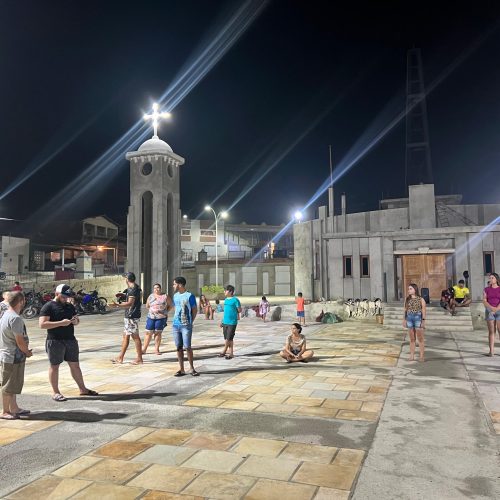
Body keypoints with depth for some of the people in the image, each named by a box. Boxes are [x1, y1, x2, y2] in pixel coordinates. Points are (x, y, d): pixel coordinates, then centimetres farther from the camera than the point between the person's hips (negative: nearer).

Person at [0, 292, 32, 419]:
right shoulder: (15, 318, -22)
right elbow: (20, 341, -21)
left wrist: (25, 351, 10)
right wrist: (28, 352, -5)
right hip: (13, 357, -10)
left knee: (14, 384, 19)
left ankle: (14, 408, 29)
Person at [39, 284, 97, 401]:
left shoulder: (70, 306, 13)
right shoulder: (48, 307, -8)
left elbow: (76, 319, 24)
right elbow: (42, 324, -17)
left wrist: (76, 321, -1)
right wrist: (61, 323, -24)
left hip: (70, 340, 6)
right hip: (55, 341, -6)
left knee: (75, 365, 12)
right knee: (54, 366, 5)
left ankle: (83, 389, 21)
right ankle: (55, 392, 17)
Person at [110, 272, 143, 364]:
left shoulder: (132, 289, -18)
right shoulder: (136, 288, 14)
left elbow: (130, 303, -27)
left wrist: (117, 305, -37)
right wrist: (124, 295, 37)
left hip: (132, 316, -11)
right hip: (130, 316, 11)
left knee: (135, 337, -4)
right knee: (125, 336, 14)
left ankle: (139, 359, 3)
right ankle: (120, 358, 20)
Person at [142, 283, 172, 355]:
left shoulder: (165, 296, 1)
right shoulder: (150, 296, 9)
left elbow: (170, 305, 8)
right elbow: (147, 306, 20)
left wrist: (165, 312, 3)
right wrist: (152, 310, 10)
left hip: (161, 317, -2)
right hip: (151, 317, 2)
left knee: (158, 333, -1)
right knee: (148, 333, 0)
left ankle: (156, 349, 8)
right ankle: (144, 349, 5)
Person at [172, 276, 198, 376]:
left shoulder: (189, 296, -6)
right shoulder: (175, 296, 12)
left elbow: (195, 310, -1)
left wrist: (190, 322, -2)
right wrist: (176, 320, 10)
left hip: (186, 326, -6)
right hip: (175, 325, 6)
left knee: (187, 347, -6)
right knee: (179, 348, 7)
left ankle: (192, 368, 8)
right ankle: (181, 369, 14)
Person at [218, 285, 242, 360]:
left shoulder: (235, 300, -11)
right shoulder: (226, 299, 11)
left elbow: (240, 310, -6)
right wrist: (222, 321, 17)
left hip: (232, 322, -7)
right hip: (225, 322, 7)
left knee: (229, 338, -2)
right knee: (226, 338, 11)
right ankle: (231, 353, 21)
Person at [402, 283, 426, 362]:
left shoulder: (421, 299, -3)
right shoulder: (407, 299, 7)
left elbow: (423, 311, -4)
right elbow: (405, 310, 10)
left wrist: (423, 321, -10)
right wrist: (404, 320, 7)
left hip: (418, 319, -3)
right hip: (409, 319, 4)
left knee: (420, 339, 1)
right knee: (412, 339, 9)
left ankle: (421, 356, 8)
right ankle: (412, 356, 13)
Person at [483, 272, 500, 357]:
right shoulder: (486, 289, 8)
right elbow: (484, 301, -1)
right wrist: (491, 308, -16)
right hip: (489, 311, 2)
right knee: (491, 331, 0)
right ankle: (491, 351, 0)